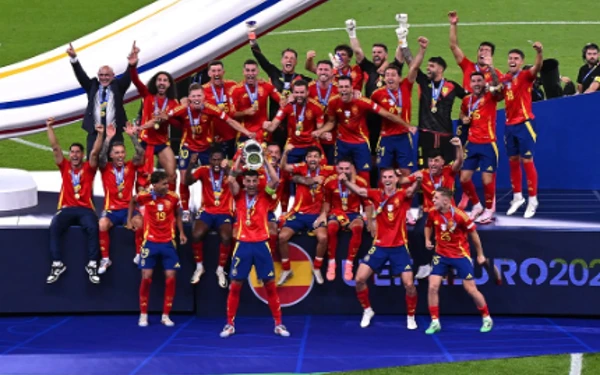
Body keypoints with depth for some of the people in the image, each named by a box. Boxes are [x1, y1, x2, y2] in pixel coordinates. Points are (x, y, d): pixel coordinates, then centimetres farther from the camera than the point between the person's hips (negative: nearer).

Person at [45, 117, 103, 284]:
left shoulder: (88, 168, 9)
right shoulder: (65, 167, 13)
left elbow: (95, 152, -4)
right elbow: (55, 147, 6)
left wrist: (100, 134, -18)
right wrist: (49, 127, -2)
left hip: (85, 209, -1)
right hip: (66, 209, 1)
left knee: (92, 227, -33)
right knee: (54, 227, -29)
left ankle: (92, 265, -26)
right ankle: (57, 264, -26)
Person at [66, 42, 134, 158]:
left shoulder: (118, 87, 8)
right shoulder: (92, 87, 10)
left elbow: (127, 76, -6)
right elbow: (81, 75, -1)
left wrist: (132, 63, -25)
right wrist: (74, 59, -17)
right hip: (95, 132, 1)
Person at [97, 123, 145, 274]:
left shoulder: (131, 166, 6)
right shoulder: (105, 168, 3)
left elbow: (141, 154, -9)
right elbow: (101, 156, -16)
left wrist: (133, 136, -20)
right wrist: (108, 138, -27)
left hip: (128, 208, 1)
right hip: (111, 209, -1)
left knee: (139, 222, -32)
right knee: (102, 224, -32)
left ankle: (139, 255, -13)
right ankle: (105, 259, -17)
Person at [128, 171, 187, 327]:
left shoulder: (173, 197, -7)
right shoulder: (145, 196, -11)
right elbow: (132, 201, 13)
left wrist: (181, 233, 3)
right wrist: (129, 219, 11)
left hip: (168, 243, 1)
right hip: (150, 242, -1)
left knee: (170, 278, -3)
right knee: (146, 278, -3)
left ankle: (165, 316, 8)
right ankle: (143, 315, 12)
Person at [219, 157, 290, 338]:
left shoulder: (264, 195, 5)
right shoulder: (239, 195, 6)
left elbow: (275, 180, -12)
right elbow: (230, 180, -11)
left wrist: (265, 160, -8)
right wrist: (239, 159, -9)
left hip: (261, 244, 0)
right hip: (243, 244, 0)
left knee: (270, 285, 3)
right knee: (235, 285, 2)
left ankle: (278, 324, 10)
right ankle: (230, 324, 13)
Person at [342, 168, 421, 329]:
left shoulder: (403, 194, -5)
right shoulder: (377, 194, 1)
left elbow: (411, 190, -28)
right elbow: (359, 190, -17)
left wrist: (417, 181, -53)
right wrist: (345, 181, -37)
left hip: (399, 247, -2)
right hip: (379, 245, 2)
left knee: (409, 284, -6)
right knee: (360, 279, -4)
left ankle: (411, 317, 18)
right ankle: (367, 311, 20)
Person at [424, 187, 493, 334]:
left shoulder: (459, 215, -21)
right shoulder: (432, 213, -8)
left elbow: (473, 234, -7)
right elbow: (428, 226, 16)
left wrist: (480, 254, 0)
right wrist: (427, 240, -3)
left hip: (461, 255, -4)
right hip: (441, 255, 4)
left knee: (471, 289, 1)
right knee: (433, 287, -8)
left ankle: (487, 319, 21)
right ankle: (435, 322, 4)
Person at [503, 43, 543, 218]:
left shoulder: (526, 75, -8)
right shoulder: (505, 78, 9)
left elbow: (537, 67, -30)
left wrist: (539, 52, -49)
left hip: (524, 123, -6)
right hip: (509, 124, 6)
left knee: (527, 161, -4)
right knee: (513, 162, 12)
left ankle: (533, 200, 5)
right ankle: (517, 197, 24)